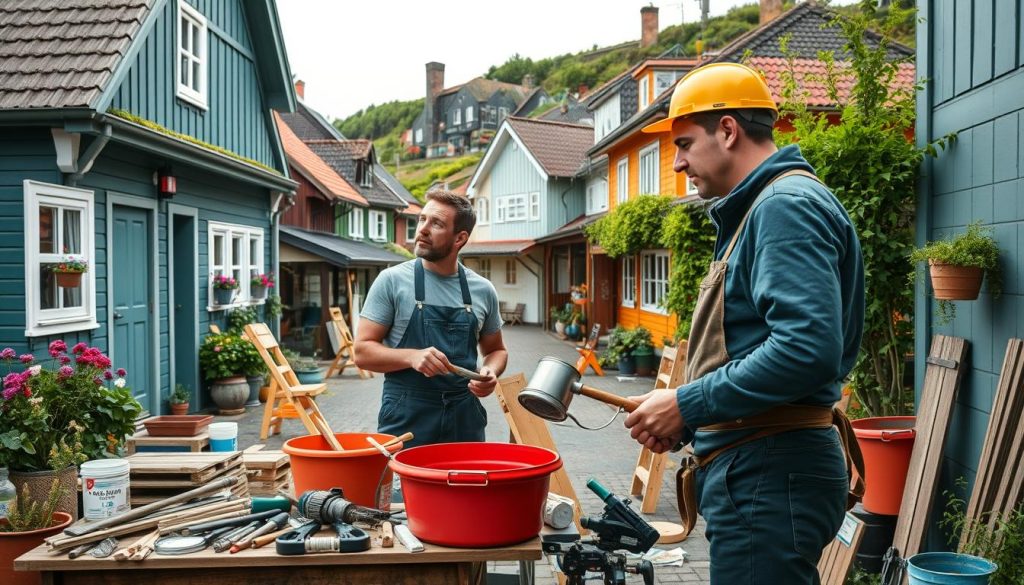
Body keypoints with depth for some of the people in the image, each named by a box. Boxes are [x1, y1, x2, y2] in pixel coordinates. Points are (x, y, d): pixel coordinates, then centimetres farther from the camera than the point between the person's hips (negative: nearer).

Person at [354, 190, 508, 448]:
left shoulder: (482, 290, 5)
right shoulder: (392, 281, -4)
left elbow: (496, 350, 17)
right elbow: (362, 351, -5)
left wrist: (490, 372, -5)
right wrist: (412, 356, -22)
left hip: (465, 418, 3)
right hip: (405, 419, -3)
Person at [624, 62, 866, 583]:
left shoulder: (786, 205, -14)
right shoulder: (760, 208, 18)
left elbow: (807, 348, -27)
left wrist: (688, 405, -19)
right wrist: (686, 423, 11)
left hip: (768, 477, -10)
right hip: (757, 467, 10)